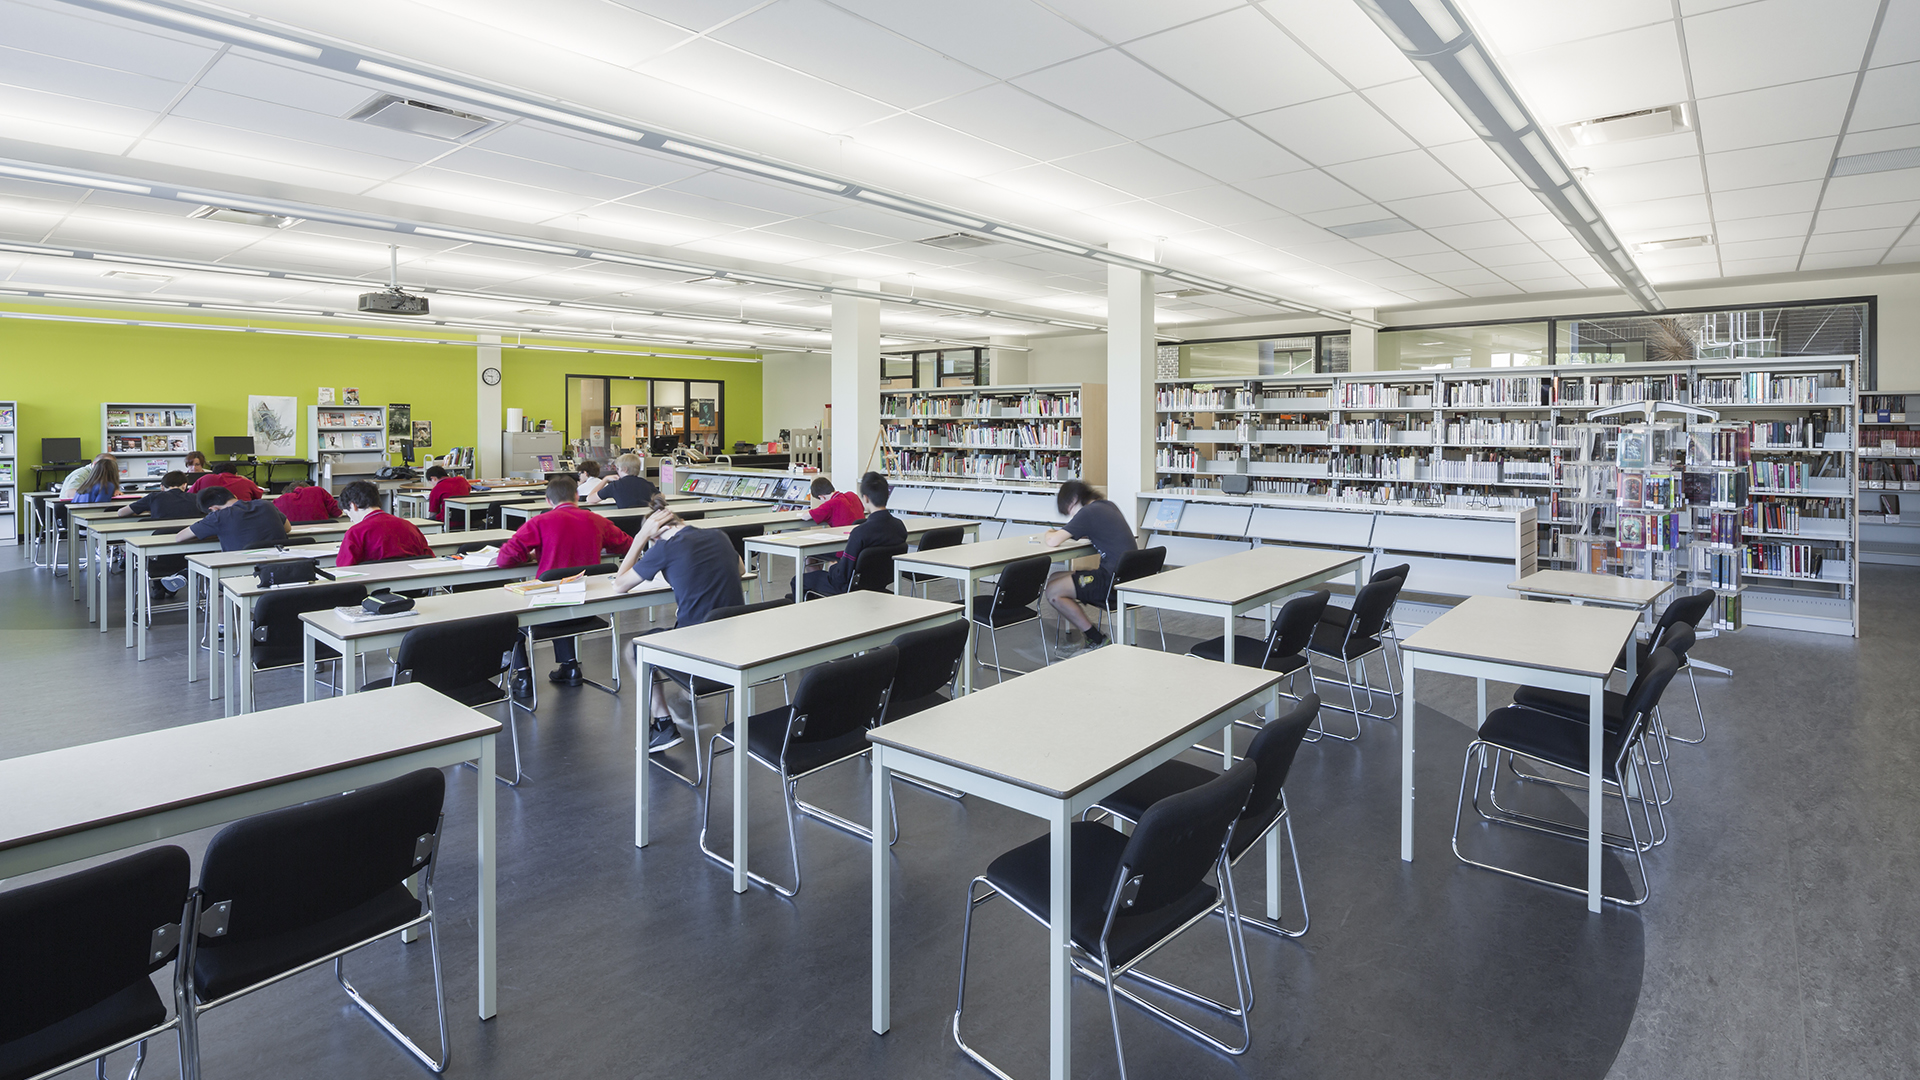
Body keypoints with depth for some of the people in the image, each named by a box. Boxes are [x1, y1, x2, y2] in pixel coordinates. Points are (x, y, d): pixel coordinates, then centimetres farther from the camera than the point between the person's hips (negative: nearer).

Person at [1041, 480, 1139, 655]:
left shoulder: (1088, 512, -14)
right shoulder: (1108, 505, 13)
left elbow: (1053, 542, -18)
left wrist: (1047, 535, 7)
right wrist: (1056, 534, 21)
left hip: (1115, 581, -10)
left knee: (1053, 591, -7)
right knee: (1054, 579, 14)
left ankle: (1096, 640, 3)